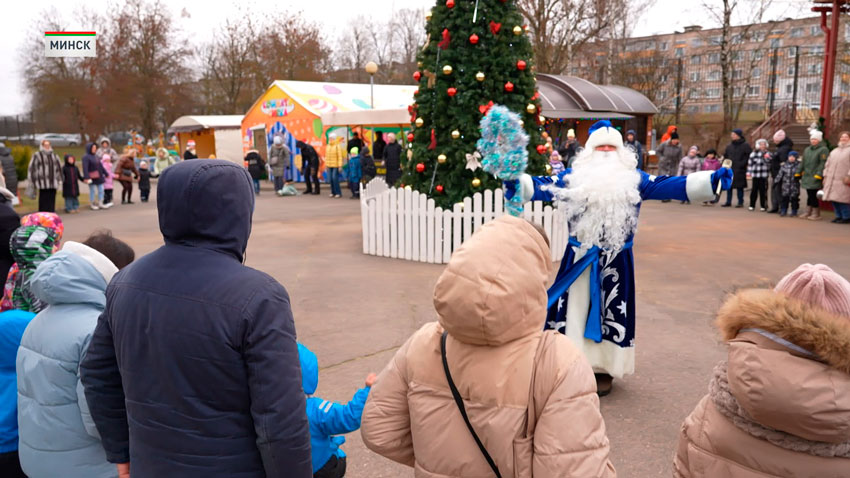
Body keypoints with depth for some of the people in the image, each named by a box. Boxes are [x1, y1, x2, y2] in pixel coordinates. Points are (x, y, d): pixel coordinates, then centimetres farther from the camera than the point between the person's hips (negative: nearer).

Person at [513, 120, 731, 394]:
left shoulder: (634, 180, 4)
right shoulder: (573, 177, 1)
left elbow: (669, 186, -4)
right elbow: (544, 186, -12)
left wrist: (711, 181, -16)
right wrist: (518, 185, -32)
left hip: (616, 262, 1)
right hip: (579, 259, -1)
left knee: (611, 314, 9)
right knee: (573, 310, 5)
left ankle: (604, 370, 24)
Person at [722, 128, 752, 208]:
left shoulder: (745, 145, -3)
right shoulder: (729, 146, 12)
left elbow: (750, 156, -5)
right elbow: (725, 155, 20)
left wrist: (743, 163, -13)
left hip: (739, 170, -5)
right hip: (730, 169, 5)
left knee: (740, 187, 0)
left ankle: (740, 202, 7)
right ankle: (728, 202, 12)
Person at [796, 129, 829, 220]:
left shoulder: (823, 150, -7)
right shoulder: (807, 149, 17)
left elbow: (823, 163, -14)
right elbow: (803, 162, 22)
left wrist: (819, 174, -21)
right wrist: (798, 172, 17)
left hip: (816, 178, -7)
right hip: (807, 177, 7)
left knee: (814, 195, -7)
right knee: (809, 195, 13)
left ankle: (816, 214, 1)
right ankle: (808, 212, 18)